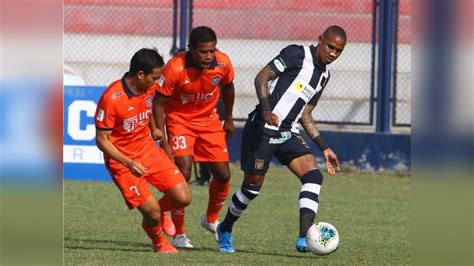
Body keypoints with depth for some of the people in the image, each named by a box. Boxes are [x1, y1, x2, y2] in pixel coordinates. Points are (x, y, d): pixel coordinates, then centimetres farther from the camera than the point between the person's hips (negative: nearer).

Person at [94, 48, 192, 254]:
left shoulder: (150, 88, -4)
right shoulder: (111, 99, -25)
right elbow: (101, 140, -20)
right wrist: (128, 163, -28)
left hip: (148, 150, 6)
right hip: (121, 160, -6)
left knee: (183, 198, -4)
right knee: (152, 211, -14)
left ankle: (155, 215, 29)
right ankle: (159, 243, 20)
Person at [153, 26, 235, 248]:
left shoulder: (223, 63, -16)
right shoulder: (175, 68, -28)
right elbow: (158, 104, -20)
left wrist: (228, 119, 18)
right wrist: (164, 142, -23)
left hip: (208, 120, 4)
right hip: (179, 119, -4)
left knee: (223, 174, 0)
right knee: (184, 173, -19)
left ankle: (211, 219, 31)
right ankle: (178, 234, -6)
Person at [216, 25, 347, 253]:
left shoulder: (323, 75, 16)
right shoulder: (297, 54, -7)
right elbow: (261, 78, -12)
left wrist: (324, 148, 15)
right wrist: (266, 110, -27)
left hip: (288, 133, 7)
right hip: (263, 129, -7)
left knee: (314, 176, -15)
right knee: (253, 185, 1)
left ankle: (304, 238, -23)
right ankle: (225, 230, 27)